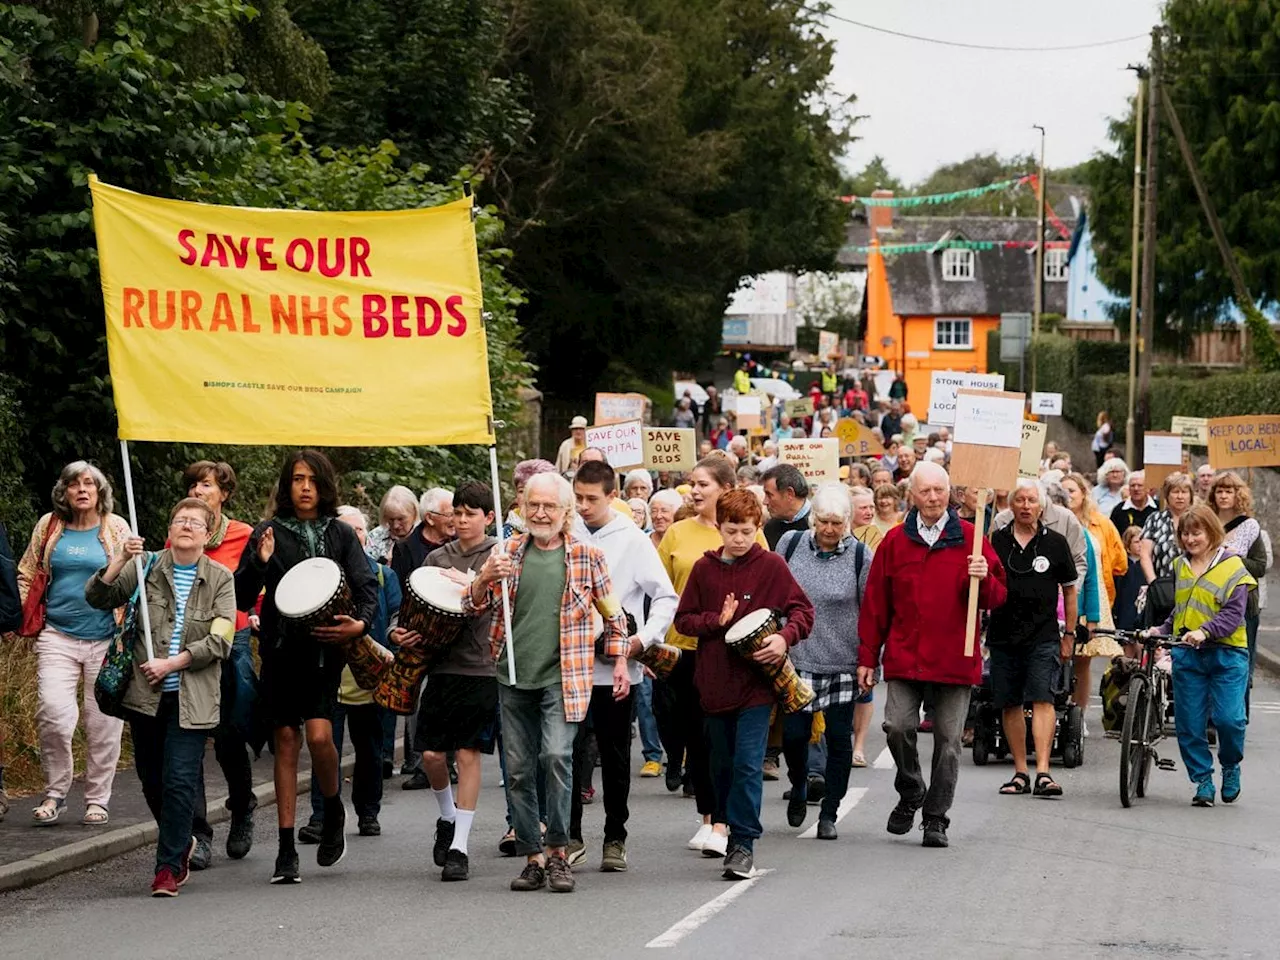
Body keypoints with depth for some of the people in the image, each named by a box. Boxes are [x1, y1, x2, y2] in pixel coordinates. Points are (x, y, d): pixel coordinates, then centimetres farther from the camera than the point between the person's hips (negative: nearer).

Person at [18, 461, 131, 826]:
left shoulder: (116, 529, 5)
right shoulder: (49, 527, 8)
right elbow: (27, 575, 16)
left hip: (105, 639, 0)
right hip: (58, 637, 0)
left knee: (103, 722, 2)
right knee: (52, 711, -15)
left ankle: (97, 799, 15)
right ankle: (55, 792, 2)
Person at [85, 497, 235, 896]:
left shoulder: (220, 579, 3)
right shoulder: (146, 568, 6)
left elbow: (219, 640, -5)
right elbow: (97, 598, -2)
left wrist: (171, 663, -12)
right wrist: (120, 560, -16)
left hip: (192, 698, -2)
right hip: (146, 695, 2)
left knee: (180, 781, -10)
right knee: (151, 779, 10)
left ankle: (169, 866, -3)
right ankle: (181, 841, 34)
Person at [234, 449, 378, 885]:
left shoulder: (341, 535, 8)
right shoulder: (269, 533, 5)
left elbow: (366, 584, 4)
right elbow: (242, 598, 3)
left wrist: (360, 623, -15)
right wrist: (259, 564, -16)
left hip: (324, 648, -1)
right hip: (281, 648, 1)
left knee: (319, 734, -16)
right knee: (286, 740, 2)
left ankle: (333, 809, 15)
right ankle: (286, 849, 7)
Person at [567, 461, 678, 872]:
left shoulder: (632, 540, -2)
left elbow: (666, 597, -1)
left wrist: (643, 639, -13)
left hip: (616, 668, -1)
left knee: (615, 756, 8)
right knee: (568, 750, -4)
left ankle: (615, 839, 18)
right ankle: (571, 836, 6)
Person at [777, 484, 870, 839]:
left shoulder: (861, 556, -6)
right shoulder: (791, 544, -1)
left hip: (843, 663, -1)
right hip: (797, 659, 1)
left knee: (840, 740, 4)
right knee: (793, 734, 1)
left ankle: (829, 814, 16)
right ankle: (798, 789, 31)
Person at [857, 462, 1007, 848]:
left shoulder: (970, 539, 4)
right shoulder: (895, 541, 6)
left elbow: (996, 598, 5)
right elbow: (875, 604, 9)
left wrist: (984, 578, -17)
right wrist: (868, 657, 7)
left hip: (954, 659, 0)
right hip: (904, 657, 0)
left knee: (948, 739, 2)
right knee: (898, 726, -12)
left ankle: (936, 818, 13)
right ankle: (910, 793, 14)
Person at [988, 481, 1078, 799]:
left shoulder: (1055, 542, 4)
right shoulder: (996, 541, 5)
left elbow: (1070, 590, 11)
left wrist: (1069, 634, 8)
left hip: (1043, 635, -2)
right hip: (1003, 634, 2)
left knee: (1043, 700, -13)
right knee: (1010, 704, 7)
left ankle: (1043, 772, -19)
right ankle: (1020, 772, 16)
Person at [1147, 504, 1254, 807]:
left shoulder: (1231, 566, -4)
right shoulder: (1180, 565, 13)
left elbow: (1233, 613, -12)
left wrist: (1205, 631, -27)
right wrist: (1162, 631, 8)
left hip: (1226, 653, -5)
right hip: (1187, 654, 5)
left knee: (1228, 718, -13)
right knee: (1189, 723, 1)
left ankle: (1231, 767, 15)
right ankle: (1203, 782, 14)